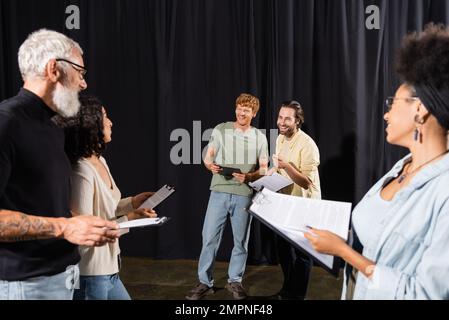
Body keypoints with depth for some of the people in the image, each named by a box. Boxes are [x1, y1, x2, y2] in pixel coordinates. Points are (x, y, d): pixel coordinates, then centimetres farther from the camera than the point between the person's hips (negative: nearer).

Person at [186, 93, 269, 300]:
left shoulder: (259, 137, 5)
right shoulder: (220, 130, 4)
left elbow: (264, 170, 7)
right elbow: (208, 157, 8)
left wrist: (248, 177, -13)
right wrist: (210, 165, -15)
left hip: (244, 194, 1)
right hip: (219, 191, -1)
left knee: (241, 240, 9)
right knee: (209, 237, 0)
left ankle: (235, 281, 26)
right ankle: (205, 282, 13)